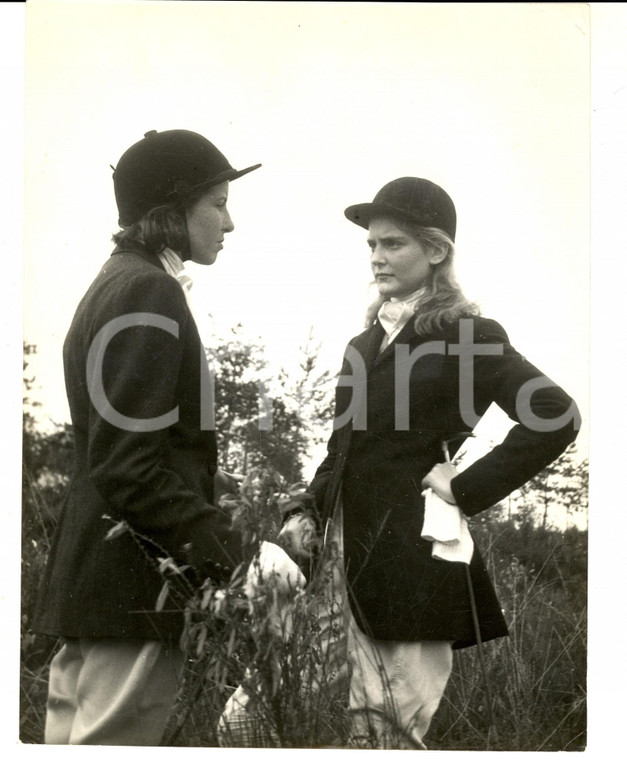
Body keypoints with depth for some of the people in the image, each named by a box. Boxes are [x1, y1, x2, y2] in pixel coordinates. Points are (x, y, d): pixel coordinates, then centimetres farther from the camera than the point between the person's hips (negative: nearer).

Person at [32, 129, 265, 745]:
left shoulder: (117, 283, 18)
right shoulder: (150, 291, -13)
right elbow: (128, 464, -21)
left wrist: (214, 488, 10)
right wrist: (220, 543, -21)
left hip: (89, 579, 10)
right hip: (136, 587, -10)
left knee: (75, 735, 14)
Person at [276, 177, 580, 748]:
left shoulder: (467, 335, -7)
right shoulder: (368, 340, 15)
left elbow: (555, 417, -16)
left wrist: (467, 488, -15)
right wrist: (309, 512, 7)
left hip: (411, 555, -6)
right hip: (354, 551, 6)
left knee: (397, 727, -2)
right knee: (369, 721, 10)